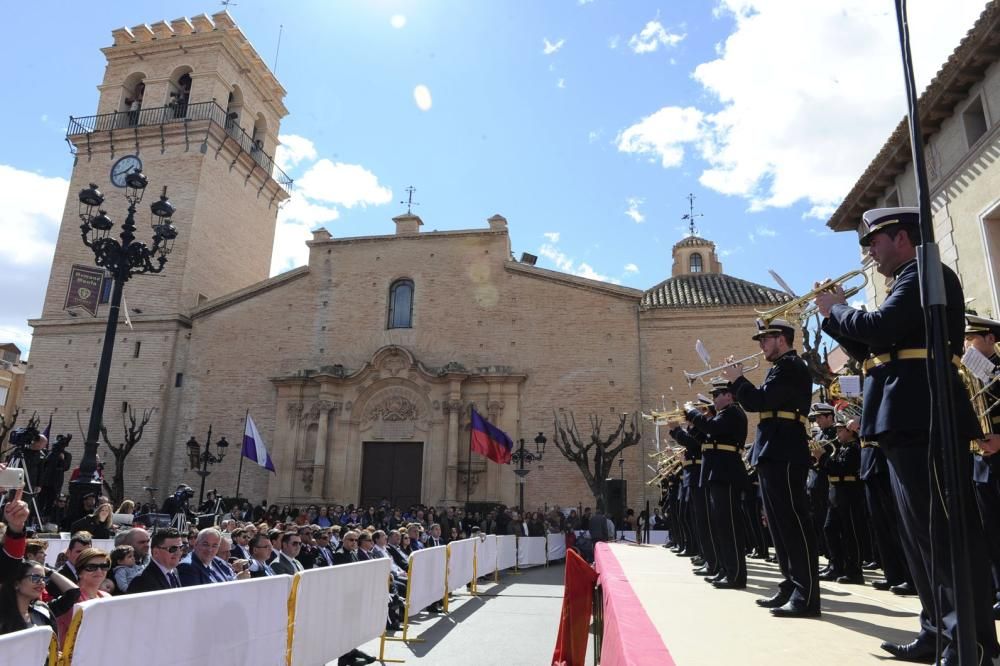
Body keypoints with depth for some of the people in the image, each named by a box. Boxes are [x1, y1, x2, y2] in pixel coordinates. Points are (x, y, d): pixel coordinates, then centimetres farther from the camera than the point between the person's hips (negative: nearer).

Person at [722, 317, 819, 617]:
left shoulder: (790, 366, -9)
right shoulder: (783, 368, 23)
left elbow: (758, 401, -19)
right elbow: (762, 403, 22)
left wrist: (737, 379, -4)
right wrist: (739, 383, 14)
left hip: (784, 455, -11)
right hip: (775, 454, 11)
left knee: (794, 523, -10)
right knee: (781, 525, 13)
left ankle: (806, 596, -7)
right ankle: (790, 588, 20)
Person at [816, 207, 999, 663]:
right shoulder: (909, 283, 25)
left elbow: (879, 327, -21)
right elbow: (873, 350, 23)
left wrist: (838, 307, -4)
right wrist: (834, 316, 14)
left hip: (925, 419, -11)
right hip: (910, 422, 11)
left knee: (947, 530, -8)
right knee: (922, 532, 13)